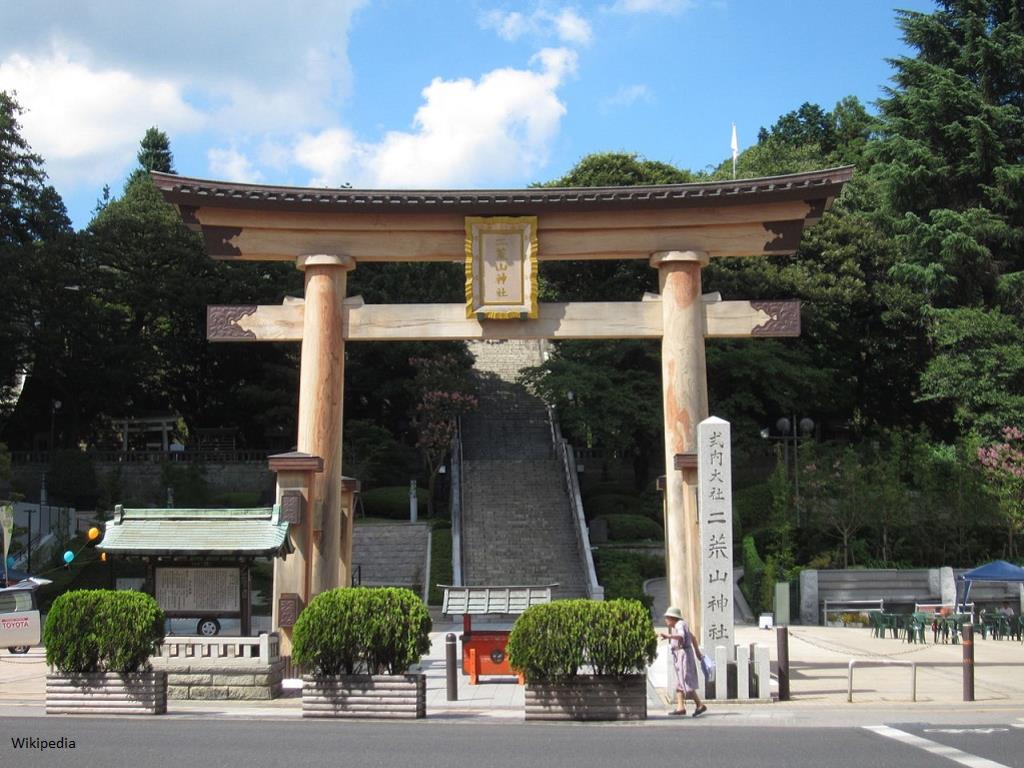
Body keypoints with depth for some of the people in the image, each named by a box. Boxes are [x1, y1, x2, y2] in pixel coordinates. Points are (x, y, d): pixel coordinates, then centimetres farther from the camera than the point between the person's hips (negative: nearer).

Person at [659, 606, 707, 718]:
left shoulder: (680, 625, -14)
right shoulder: (678, 625, 16)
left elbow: (681, 636, -35)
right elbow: (692, 637, 25)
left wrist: (669, 636, -50)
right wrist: (697, 652, 32)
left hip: (684, 654, -10)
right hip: (678, 657, 10)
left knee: (686, 683, -10)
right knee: (679, 682, 6)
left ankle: (700, 705, -5)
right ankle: (680, 708, 4)